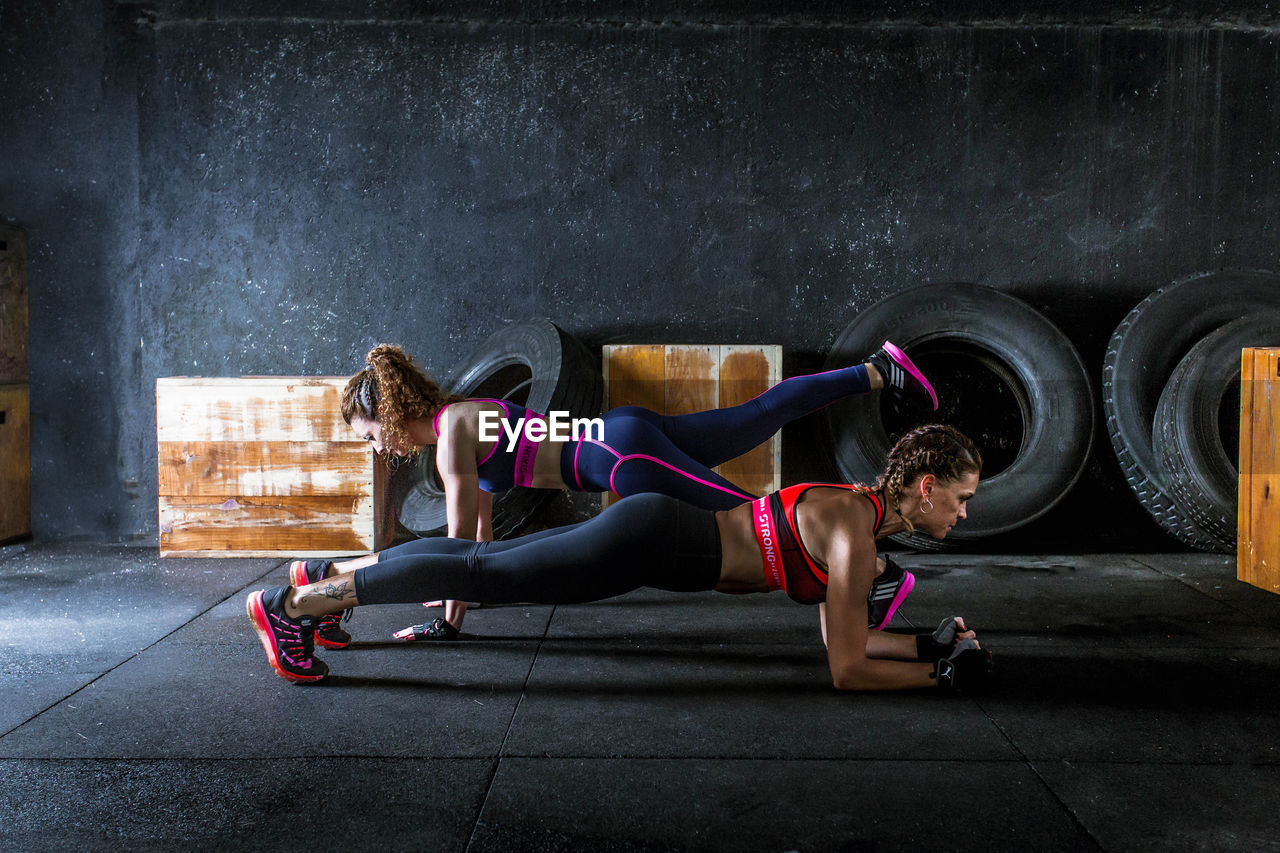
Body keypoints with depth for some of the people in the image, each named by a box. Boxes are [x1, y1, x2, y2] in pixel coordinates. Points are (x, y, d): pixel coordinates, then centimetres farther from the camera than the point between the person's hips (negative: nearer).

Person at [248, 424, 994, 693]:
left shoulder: (861, 507, 11)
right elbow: (847, 669, -19)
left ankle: (331, 580, 26)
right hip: (651, 541, -8)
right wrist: (942, 674, -10)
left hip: (655, 531, 8)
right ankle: (292, 605, 0)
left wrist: (931, 641, 12)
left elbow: (842, 634, 19)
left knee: (491, 563, 14)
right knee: (486, 573, -6)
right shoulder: (856, 531, -17)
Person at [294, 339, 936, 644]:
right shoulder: (460, 421, 15)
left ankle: (878, 574, -2)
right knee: (767, 409, 16)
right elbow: (481, 531, 21)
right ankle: (880, 370, 24)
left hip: (627, 455, -8)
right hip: (626, 432, 8)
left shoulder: (452, 432, -11)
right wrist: (452, 620, 22)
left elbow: (458, 544, -13)